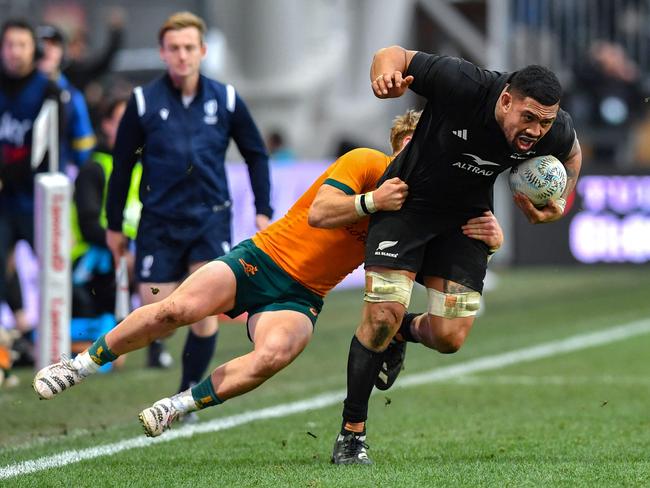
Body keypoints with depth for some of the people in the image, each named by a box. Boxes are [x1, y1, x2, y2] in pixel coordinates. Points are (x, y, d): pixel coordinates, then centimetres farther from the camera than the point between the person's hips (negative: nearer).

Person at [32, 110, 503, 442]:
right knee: (176, 309, -23)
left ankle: (182, 405, -13)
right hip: (261, 259, -3)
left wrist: (486, 230, -19)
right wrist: (371, 202, -34)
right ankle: (83, 363, -2)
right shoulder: (365, 163, -7)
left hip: (301, 297, 3)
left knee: (274, 355, -31)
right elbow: (318, 213, -19)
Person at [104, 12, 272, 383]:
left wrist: (263, 210, 4)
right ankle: (157, 348, 35)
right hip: (159, 222, 0)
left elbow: (256, 154, 11)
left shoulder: (226, 99, 1)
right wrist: (114, 225, 8)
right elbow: (122, 165, 5)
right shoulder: (144, 102, -3)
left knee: (205, 312, -13)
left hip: (211, 217, 0)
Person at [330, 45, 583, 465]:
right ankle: (352, 432, 1)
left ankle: (406, 331, 36)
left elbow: (571, 152, 6)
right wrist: (385, 72, -41)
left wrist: (560, 204, -7)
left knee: (449, 338, -4)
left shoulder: (555, 132, -20)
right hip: (407, 199, -3)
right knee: (383, 314, -14)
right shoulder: (460, 84, -32)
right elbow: (395, 54, -19)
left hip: (467, 215, 3)